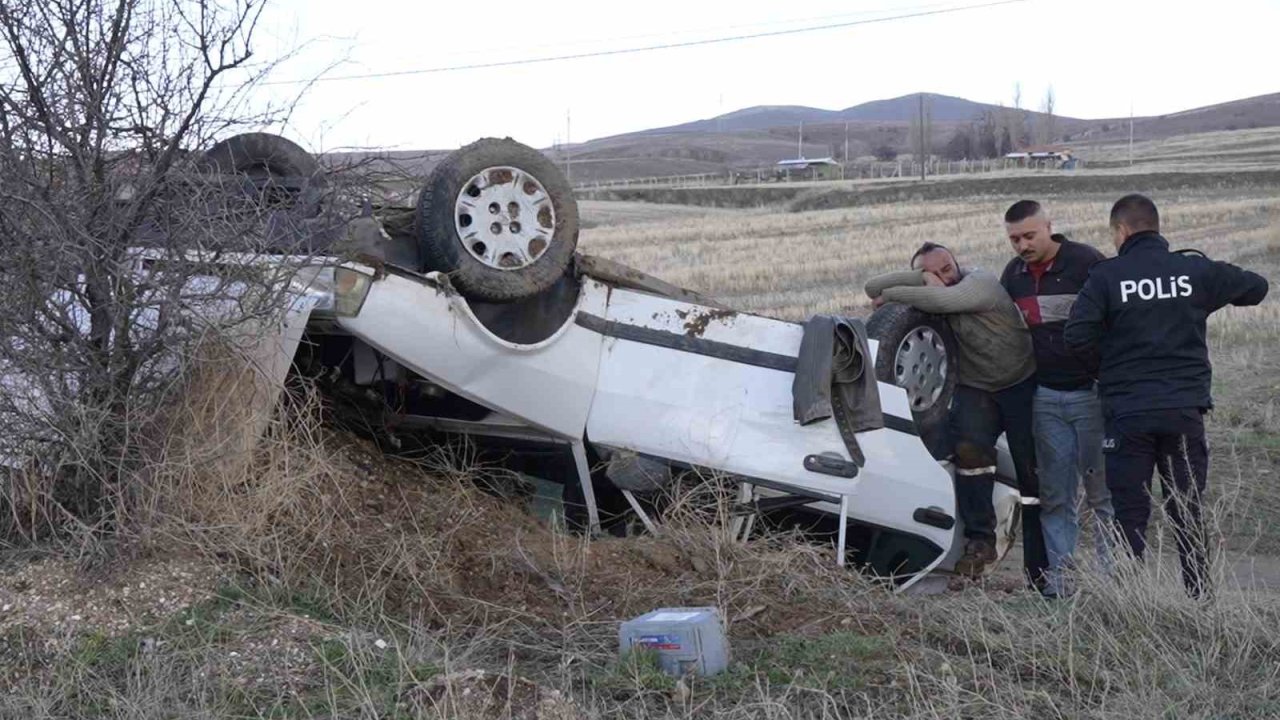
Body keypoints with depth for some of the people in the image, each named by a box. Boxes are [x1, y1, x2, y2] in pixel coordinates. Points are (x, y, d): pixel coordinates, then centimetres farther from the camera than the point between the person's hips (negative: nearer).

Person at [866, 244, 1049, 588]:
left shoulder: (981, 282, -15)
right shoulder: (924, 296, 1)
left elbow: (941, 299, -34)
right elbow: (873, 288, -11)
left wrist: (890, 294, -22)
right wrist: (922, 276, -20)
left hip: (1021, 383, -3)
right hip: (975, 390, 3)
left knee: (1033, 475, -4)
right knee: (968, 446, -28)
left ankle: (1040, 570, 0)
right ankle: (979, 539, -23)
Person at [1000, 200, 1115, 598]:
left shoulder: (1086, 262, -8)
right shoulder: (1014, 274, 11)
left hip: (1091, 394, -5)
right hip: (1045, 397, 5)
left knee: (1104, 490, -1)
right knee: (1055, 494, 5)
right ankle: (1056, 580, 8)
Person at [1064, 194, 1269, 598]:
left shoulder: (1106, 276, -6)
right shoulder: (1195, 270, 2)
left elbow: (1077, 337, -15)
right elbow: (1255, 287, 13)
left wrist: (1108, 365, 4)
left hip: (1127, 412, -2)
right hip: (1186, 409, 2)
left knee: (1130, 513, 4)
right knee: (1188, 511, 12)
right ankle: (1200, 600, 17)